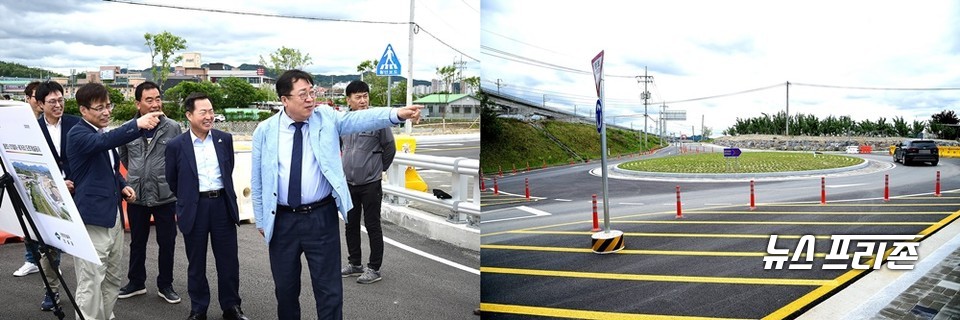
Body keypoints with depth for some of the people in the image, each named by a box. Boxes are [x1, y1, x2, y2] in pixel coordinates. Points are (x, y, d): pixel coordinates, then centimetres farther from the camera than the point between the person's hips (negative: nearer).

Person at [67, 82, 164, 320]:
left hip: (113, 216, 9)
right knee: (91, 283, -6)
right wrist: (137, 124, -48)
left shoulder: (102, 134, 15)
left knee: (112, 278, 16)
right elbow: (105, 141, -34)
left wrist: (123, 186, 7)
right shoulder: (78, 134, -11)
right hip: (91, 219, -9)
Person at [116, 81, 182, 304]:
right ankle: (136, 282, 30)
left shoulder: (173, 128, -7)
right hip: (136, 195, 2)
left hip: (165, 195, -1)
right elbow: (123, 156, 16)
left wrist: (165, 177, 7)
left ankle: (165, 285, 21)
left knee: (167, 242, 6)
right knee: (137, 242, 15)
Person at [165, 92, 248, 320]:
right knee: (196, 264, 10)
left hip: (223, 205, 2)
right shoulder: (176, 145, -4)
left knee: (229, 261, 8)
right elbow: (172, 181, 8)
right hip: (194, 209, -2)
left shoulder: (225, 139, 3)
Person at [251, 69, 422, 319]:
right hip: (282, 221, 1)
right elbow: (257, 179, 6)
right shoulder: (265, 131, 0)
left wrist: (396, 114, -34)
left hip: (321, 218, -1)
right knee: (285, 287, 16)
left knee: (328, 288, 3)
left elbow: (359, 119, -18)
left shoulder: (327, 119, -1)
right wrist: (261, 219, 8)